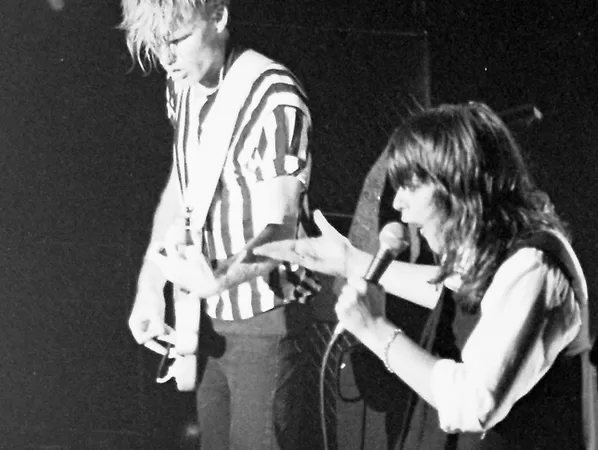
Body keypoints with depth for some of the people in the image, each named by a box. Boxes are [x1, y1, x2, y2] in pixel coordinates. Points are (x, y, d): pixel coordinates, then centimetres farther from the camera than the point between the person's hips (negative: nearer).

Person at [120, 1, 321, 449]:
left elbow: (276, 231, -25)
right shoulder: (182, 85, 3)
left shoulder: (274, 100, -22)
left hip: (264, 321, -7)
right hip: (209, 314, 7)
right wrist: (150, 287, 3)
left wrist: (219, 280, -44)